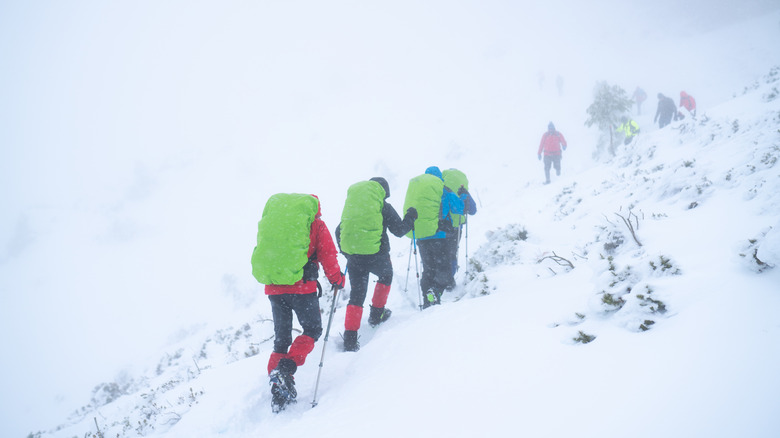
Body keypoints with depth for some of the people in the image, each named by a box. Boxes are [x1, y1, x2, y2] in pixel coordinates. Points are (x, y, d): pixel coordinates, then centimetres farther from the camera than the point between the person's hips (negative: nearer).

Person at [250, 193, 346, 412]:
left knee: (281, 338, 13)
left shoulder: (270, 215, 19)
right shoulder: (314, 223, 5)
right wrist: (337, 279, 16)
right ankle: (286, 368, -13)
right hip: (301, 286, -5)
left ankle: (278, 390, 5)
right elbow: (327, 254, 3)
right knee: (312, 329, 9)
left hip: (272, 286, 5)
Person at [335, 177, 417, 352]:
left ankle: (350, 338, 1)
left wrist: (345, 252, 30)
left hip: (352, 257, 4)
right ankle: (377, 314, 35)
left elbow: (339, 231, 18)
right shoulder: (383, 206, -1)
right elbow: (399, 230, 0)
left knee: (356, 295, 10)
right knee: (386, 275, 29)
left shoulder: (350, 203, 14)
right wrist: (410, 218, 18)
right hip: (376, 254, -4)